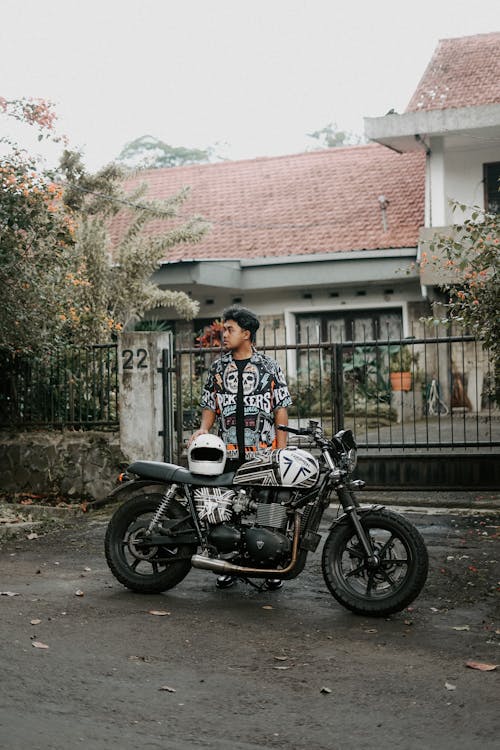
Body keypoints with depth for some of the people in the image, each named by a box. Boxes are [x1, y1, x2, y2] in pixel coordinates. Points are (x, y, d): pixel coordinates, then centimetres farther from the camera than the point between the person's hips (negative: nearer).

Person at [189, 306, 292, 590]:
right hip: (229, 453, 3)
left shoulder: (269, 367, 4)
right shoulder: (218, 368, 13)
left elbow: (281, 409, 3)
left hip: (264, 453, -2)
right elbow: (210, 405, 16)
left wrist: (282, 451, -4)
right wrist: (204, 428, -6)